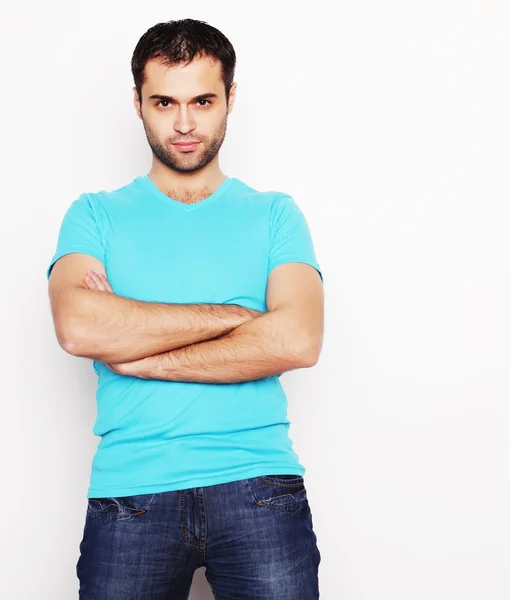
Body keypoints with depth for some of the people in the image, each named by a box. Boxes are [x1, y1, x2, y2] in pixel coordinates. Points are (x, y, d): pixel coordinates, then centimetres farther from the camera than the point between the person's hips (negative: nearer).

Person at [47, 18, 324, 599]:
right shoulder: (95, 215, 10)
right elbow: (77, 327, -10)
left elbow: (298, 340, -7)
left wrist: (138, 355, -8)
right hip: (130, 490, 0)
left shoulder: (275, 215, 10)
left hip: (258, 484, 0)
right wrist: (234, 314, -8)